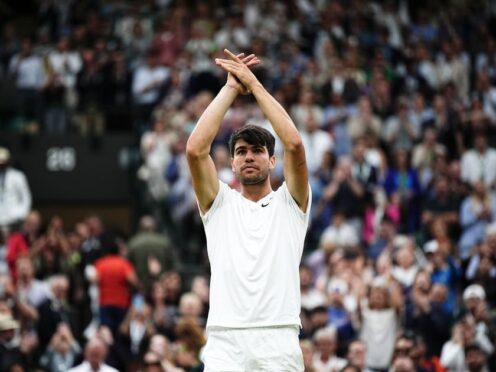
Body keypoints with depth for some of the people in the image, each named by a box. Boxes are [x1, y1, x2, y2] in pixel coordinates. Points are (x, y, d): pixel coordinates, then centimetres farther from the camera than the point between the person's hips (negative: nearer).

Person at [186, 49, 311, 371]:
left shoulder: (291, 202, 13)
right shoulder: (220, 203, 16)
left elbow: (294, 144, -4)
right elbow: (196, 149, 0)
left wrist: (254, 84, 2)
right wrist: (231, 88, 4)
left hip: (279, 343, 0)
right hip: (225, 342, 0)